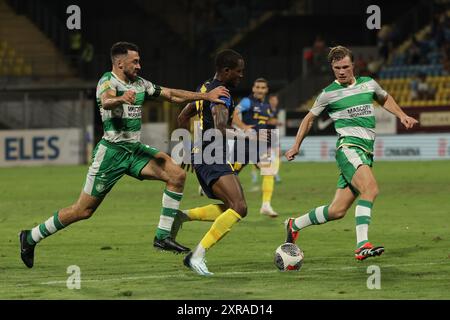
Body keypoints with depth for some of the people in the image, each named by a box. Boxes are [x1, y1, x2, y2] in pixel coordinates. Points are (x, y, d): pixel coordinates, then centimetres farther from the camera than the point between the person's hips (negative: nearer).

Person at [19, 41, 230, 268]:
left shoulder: (140, 84, 10)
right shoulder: (108, 81, -14)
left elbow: (172, 95, 16)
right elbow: (106, 101, -37)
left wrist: (206, 96, 9)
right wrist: (120, 99, -59)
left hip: (134, 149, 7)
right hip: (112, 151, -7)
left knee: (176, 175, -11)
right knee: (84, 210, -4)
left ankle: (163, 236, -6)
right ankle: (31, 238, 12)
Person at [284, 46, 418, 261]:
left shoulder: (368, 84, 13)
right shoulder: (329, 94, 3)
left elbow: (385, 99, 34)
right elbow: (310, 118, 18)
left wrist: (401, 115, 18)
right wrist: (296, 146, 18)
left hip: (366, 153, 5)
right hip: (348, 147, -5)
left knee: (338, 211, 3)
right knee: (370, 189, -31)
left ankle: (294, 225, 22)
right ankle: (362, 245, -36)